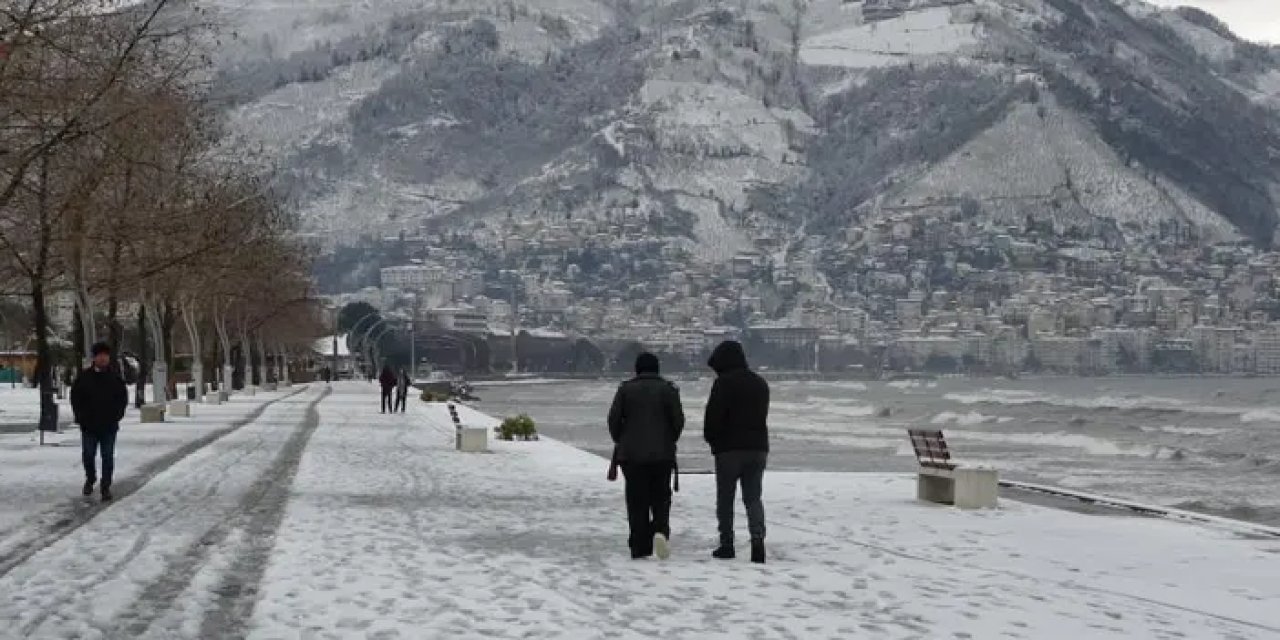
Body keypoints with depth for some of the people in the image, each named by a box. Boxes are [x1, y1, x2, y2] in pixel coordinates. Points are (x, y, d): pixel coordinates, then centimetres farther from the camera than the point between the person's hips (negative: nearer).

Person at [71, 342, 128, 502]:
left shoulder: (115, 378, 2)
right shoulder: (84, 377, 0)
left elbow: (123, 398, 8)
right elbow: (75, 397, 5)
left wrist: (116, 415, -2)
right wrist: (81, 417, -2)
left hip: (109, 426, 0)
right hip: (89, 425, 0)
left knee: (108, 457, 1)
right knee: (88, 455, 8)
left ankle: (106, 487, 7)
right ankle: (90, 478, 33)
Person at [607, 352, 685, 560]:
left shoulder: (626, 389, 2)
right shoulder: (668, 389, 2)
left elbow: (614, 418, -3)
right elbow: (678, 419, -4)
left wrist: (619, 441, 12)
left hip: (631, 454, 0)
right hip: (662, 454, 0)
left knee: (637, 500, 4)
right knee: (661, 497, 10)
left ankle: (639, 548, 3)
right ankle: (661, 531, -16)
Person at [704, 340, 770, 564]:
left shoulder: (724, 382, -11)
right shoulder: (760, 383, 12)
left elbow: (713, 416, -12)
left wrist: (712, 439, 4)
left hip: (730, 447, -5)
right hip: (758, 447, 5)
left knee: (725, 499, 6)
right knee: (753, 497, 6)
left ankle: (726, 544, 7)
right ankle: (757, 538, -14)